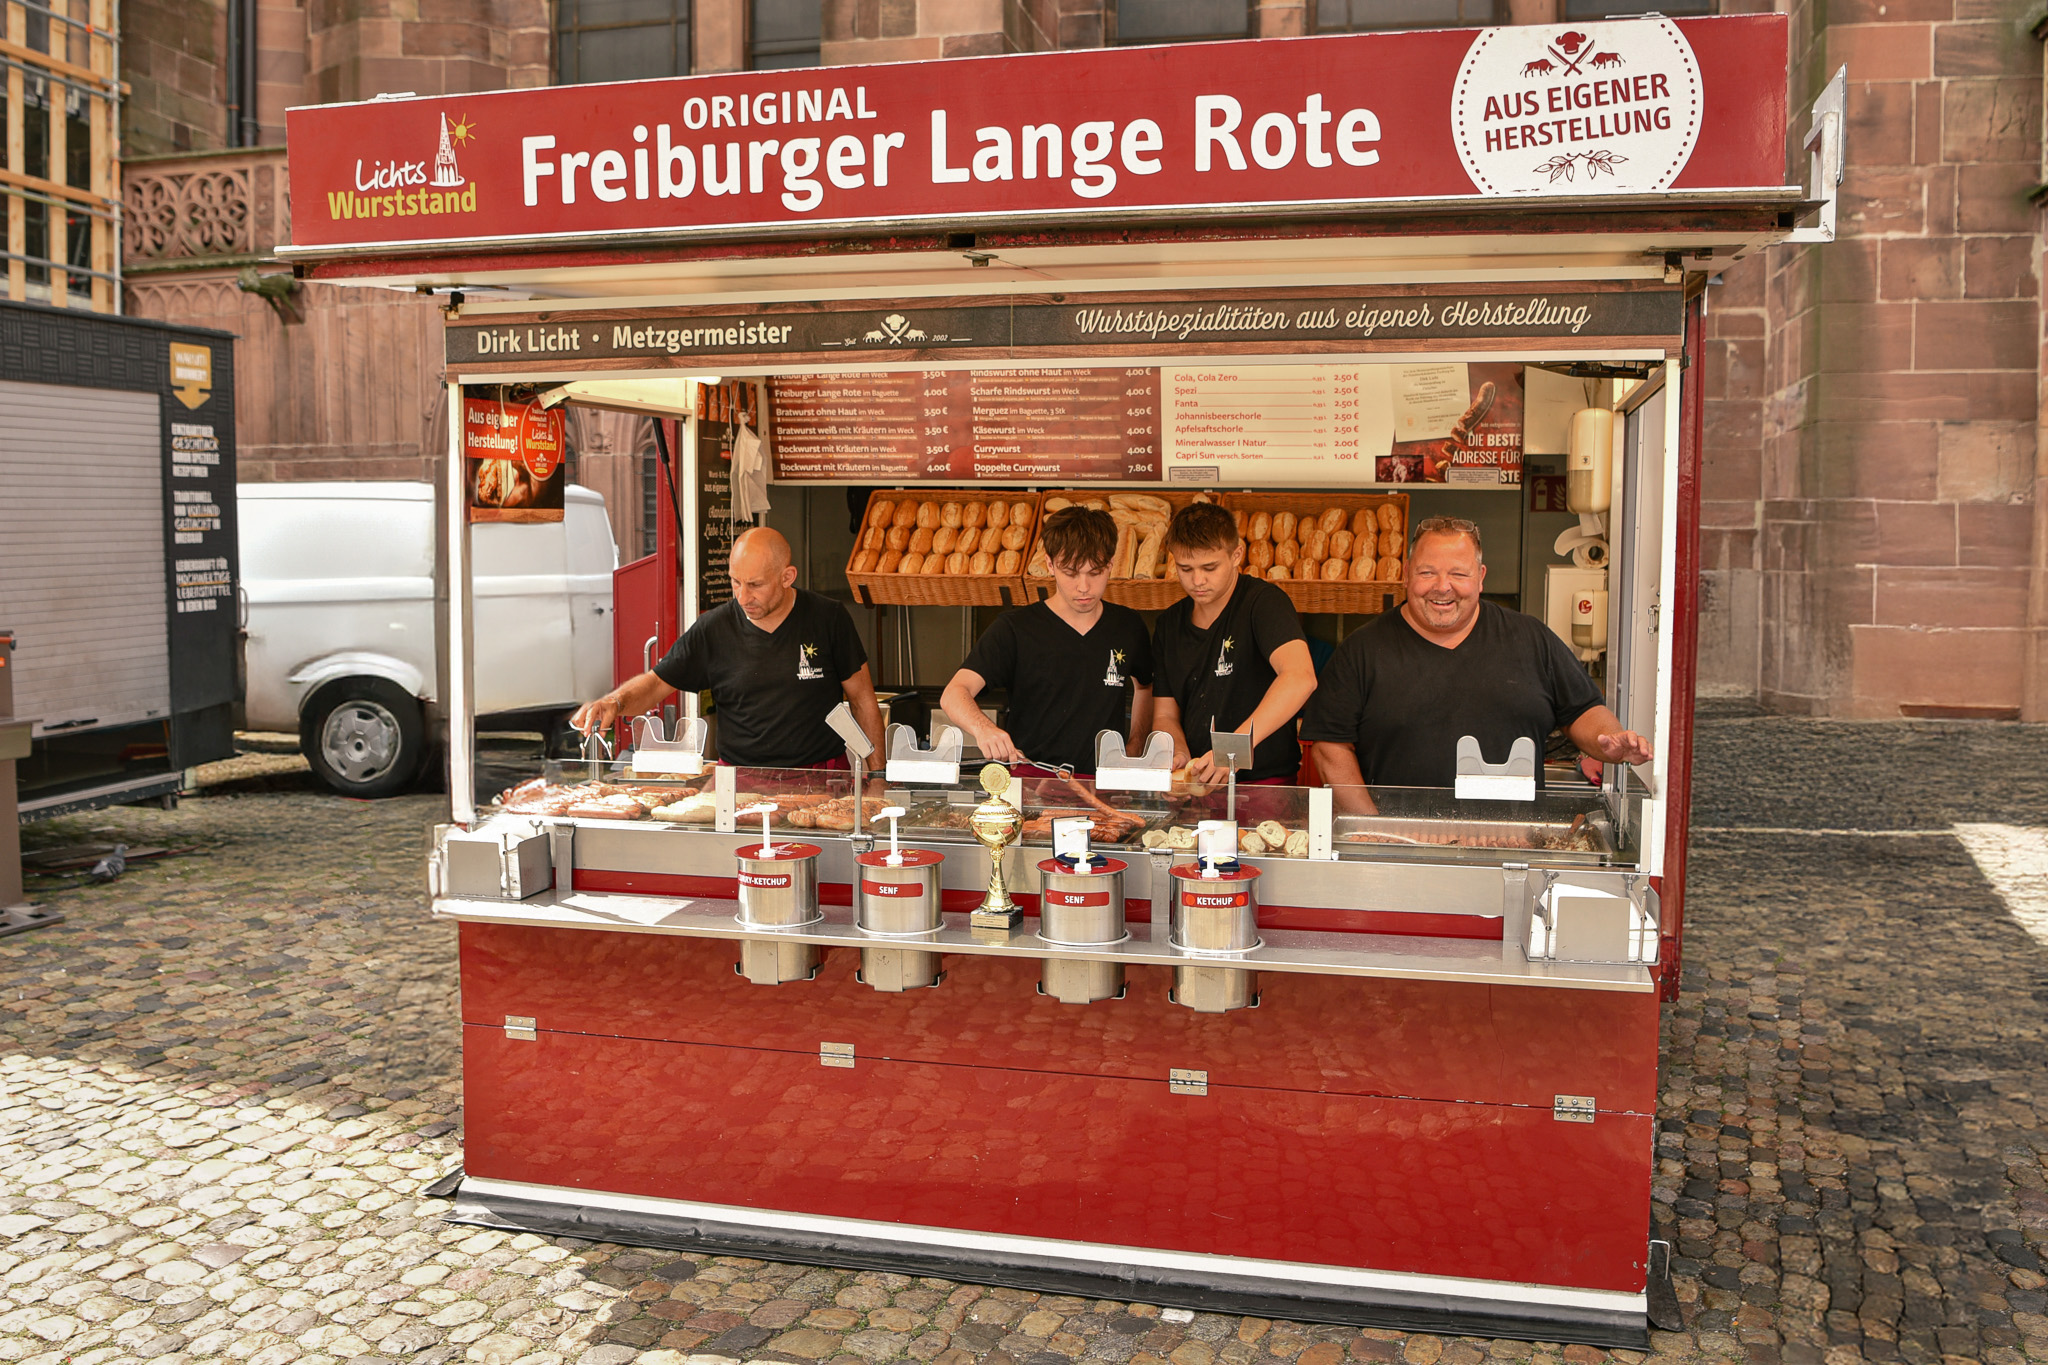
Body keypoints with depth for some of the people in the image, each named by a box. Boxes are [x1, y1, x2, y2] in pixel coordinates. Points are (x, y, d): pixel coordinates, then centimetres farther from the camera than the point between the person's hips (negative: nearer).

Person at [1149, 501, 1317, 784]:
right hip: (1192, 789, 5)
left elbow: (1300, 678, -24)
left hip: (1266, 782, -5)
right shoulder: (1169, 624, 14)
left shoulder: (1263, 601, -6)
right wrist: (1179, 754, -6)